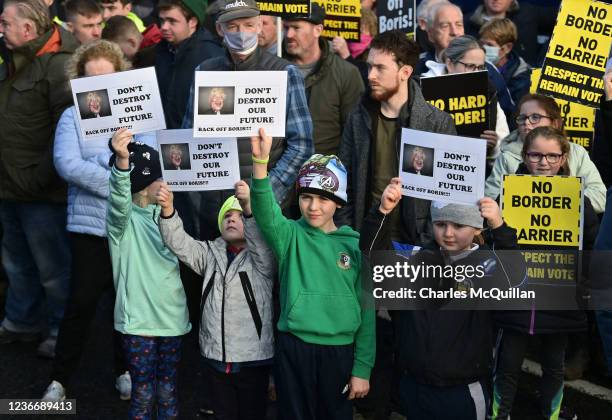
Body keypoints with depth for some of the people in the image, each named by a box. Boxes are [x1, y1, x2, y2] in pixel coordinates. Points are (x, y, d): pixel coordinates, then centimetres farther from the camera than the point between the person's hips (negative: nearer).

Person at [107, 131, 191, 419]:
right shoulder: (122, 219, -10)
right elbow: (120, 200, -33)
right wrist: (122, 161, -53)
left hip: (171, 317, 5)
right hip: (138, 320, -5)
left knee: (168, 393, 12)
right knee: (143, 394, 2)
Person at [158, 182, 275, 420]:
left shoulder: (262, 258, -4)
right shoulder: (210, 253, 9)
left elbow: (262, 238, -26)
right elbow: (180, 244, -6)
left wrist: (249, 207, -45)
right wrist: (168, 211, -24)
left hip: (253, 358, -3)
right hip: (215, 356, 4)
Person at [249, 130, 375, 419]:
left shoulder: (355, 246, 1)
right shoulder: (291, 236, -1)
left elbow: (366, 308, 2)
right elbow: (266, 213, -23)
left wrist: (362, 368, -1)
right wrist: (260, 161, -39)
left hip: (339, 352, 1)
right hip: (293, 349, -1)